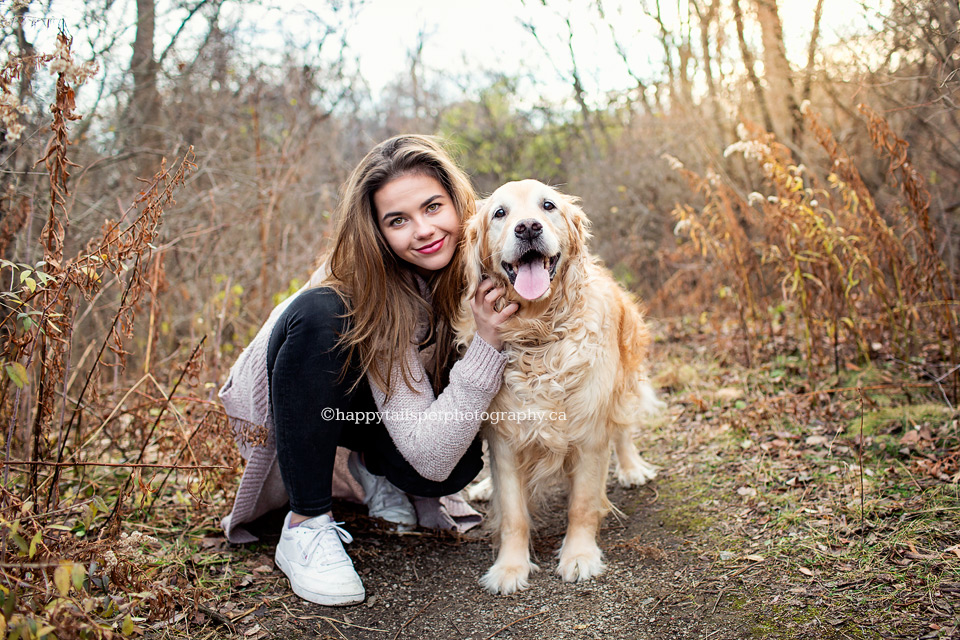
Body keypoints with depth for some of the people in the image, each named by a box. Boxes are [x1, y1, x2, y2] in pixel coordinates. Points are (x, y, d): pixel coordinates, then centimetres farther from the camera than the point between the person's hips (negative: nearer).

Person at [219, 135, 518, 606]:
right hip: (280, 391, -4)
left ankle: (372, 463, 9)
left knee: (460, 465, -28)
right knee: (320, 313, -38)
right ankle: (306, 526, -24)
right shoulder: (375, 292, -35)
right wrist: (486, 344, -45)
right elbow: (428, 457, -39)